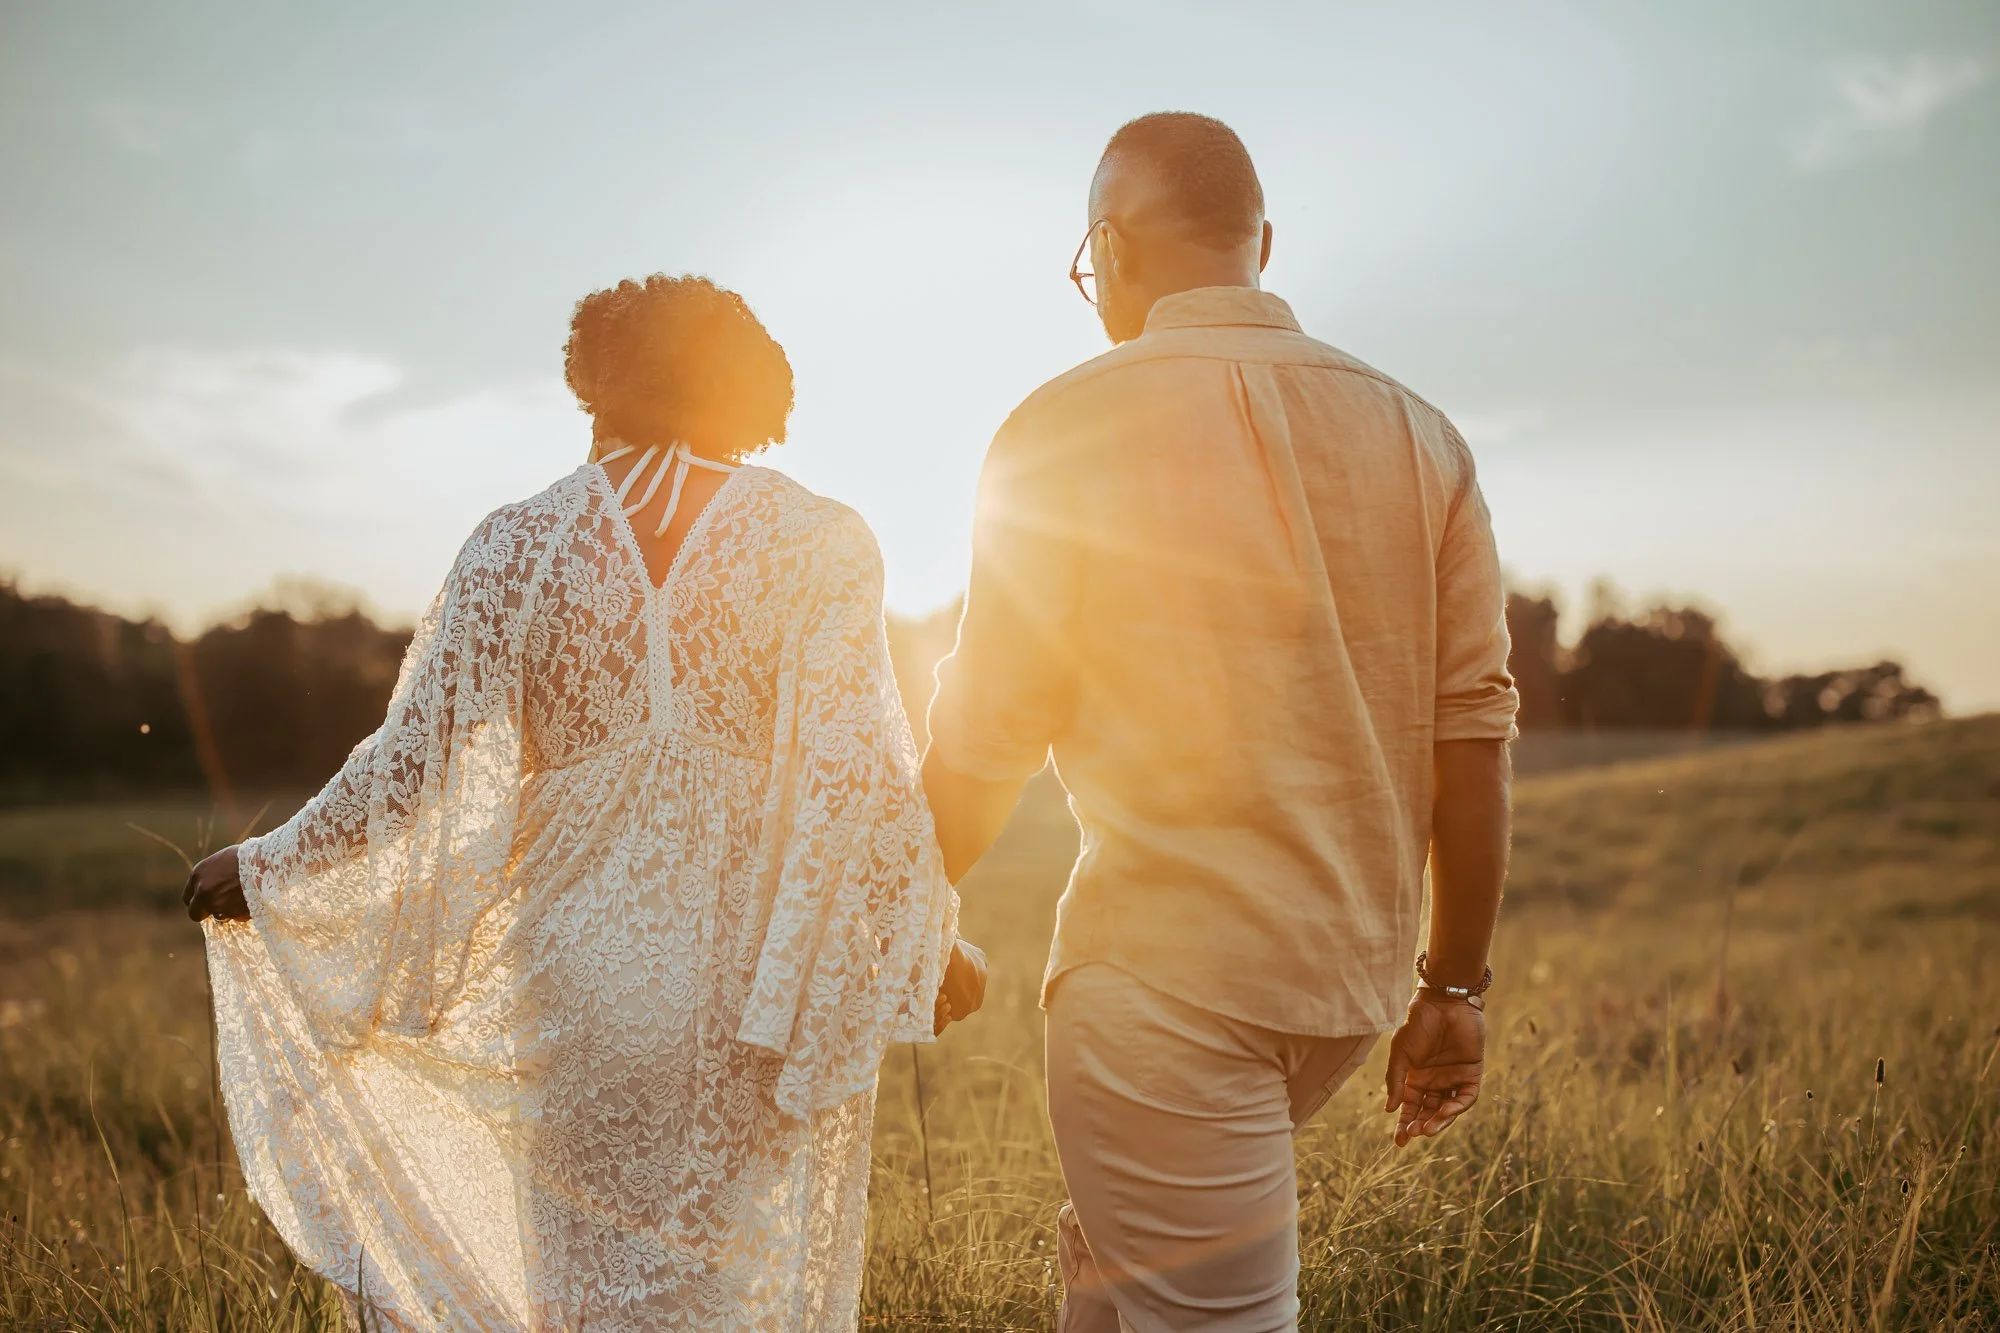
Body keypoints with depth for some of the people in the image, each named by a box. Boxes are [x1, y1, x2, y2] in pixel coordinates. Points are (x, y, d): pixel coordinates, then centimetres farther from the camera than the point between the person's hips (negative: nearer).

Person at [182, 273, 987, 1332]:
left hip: (587, 976, 2)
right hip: (770, 996, -1)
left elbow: (422, 767, -3)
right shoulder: (819, 545, -6)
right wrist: (930, 938, -2)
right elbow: (859, 778, -13)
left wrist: (263, 871, 12)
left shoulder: (521, 545, -2)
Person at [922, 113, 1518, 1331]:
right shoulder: (1416, 434, 7)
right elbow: (1474, 731, 5)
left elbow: (986, 738, -5)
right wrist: (1456, 985, 12)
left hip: (1167, 968, -6)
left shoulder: (1071, 424, -8)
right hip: (1356, 968, 7)